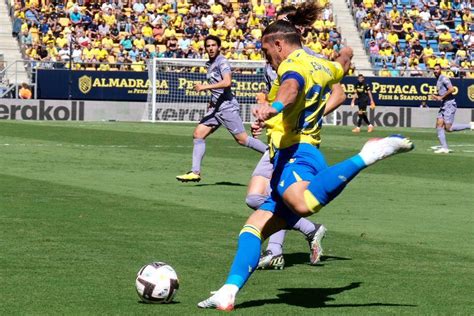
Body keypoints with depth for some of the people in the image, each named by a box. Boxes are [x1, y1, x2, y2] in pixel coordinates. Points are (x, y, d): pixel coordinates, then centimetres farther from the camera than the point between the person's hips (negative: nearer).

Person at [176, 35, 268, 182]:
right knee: (198, 134, 0)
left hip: (227, 106, -9)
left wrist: (206, 87, -25)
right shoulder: (210, 64, 17)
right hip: (216, 108, 9)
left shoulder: (222, 62, -10)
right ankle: (195, 172, -1)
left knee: (242, 139, -9)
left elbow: (227, 82, -26)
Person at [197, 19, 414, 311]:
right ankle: (228, 294, -3)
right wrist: (345, 55, 76)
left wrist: (274, 107, -48)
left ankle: (368, 155, -31)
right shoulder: (322, 67, 26)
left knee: (305, 204, -41)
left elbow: (292, 87, -27)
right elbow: (344, 60, 51)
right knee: (254, 227, 9)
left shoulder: (294, 63, -2)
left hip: (294, 154, -11)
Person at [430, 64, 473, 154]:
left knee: (448, 128, -11)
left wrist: (441, 97, -20)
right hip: (443, 105, 9)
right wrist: (436, 96, 11)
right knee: (439, 126, 0)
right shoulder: (438, 80, 18)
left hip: (450, 104, -9)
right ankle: (444, 148, 1)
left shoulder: (443, 78, -12)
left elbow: (451, 89, -26)